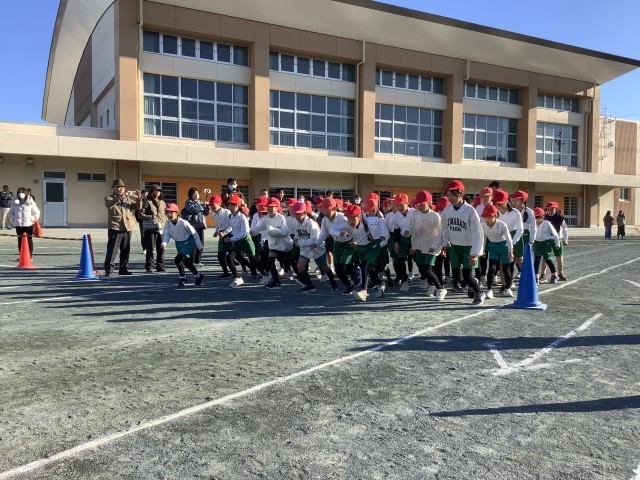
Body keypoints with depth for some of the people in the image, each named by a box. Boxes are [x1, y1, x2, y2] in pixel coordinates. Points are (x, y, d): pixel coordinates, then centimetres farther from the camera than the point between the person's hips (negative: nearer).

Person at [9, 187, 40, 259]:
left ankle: (30, 256, 9)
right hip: (18, 224, 2)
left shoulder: (30, 202, -1)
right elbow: (10, 213, 15)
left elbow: (37, 212, 5)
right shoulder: (15, 203, 6)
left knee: (29, 239, 3)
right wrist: (13, 219, 0)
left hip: (28, 224, -2)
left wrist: (33, 219, -5)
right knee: (20, 240, 6)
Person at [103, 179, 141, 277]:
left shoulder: (128, 198, 15)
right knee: (112, 249, -9)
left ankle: (123, 269, 19)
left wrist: (138, 198, -13)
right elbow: (109, 204, -20)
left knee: (126, 250, 9)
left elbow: (137, 207, 5)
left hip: (127, 227, 4)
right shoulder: (109, 198, 3)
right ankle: (108, 269, -7)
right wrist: (120, 197, -32)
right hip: (115, 228, -4)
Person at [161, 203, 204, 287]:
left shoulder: (183, 223, -26)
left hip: (188, 243, -6)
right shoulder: (168, 223, -11)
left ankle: (183, 278, -1)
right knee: (186, 262, 16)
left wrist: (199, 246, -11)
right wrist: (164, 243, -32)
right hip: (178, 243, 7)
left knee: (178, 259, -22)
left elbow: (194, 233, -17)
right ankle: (198, 276, 37)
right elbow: (167, 234, -8)